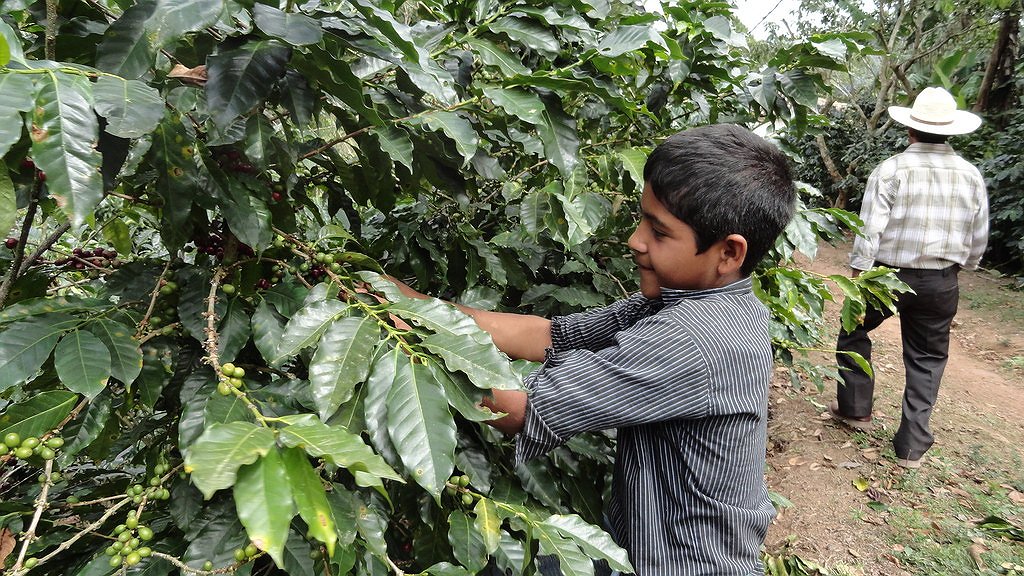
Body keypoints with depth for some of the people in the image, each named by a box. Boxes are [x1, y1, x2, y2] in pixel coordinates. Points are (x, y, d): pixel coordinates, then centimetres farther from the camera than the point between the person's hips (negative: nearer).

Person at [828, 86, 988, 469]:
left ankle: (855, 409, 29)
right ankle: (912, 446, 15)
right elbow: (978, 240, 8)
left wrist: (857, 279, -11)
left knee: (853, 332, 21)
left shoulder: (890, 170, -11)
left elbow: (870, 230, -16)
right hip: (941, 283, 3)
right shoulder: (971, 176, 1)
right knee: (927, 360, 12)